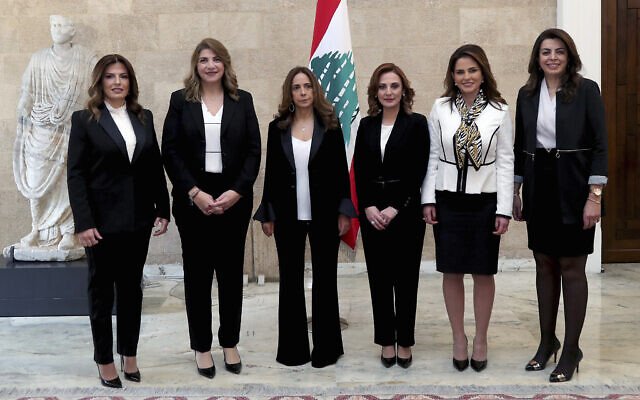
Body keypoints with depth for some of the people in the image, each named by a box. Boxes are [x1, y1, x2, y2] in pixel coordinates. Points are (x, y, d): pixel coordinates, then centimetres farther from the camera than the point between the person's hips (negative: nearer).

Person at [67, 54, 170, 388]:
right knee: (101, 291, 9)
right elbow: (75, 174, -8)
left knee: (132, 288, 12)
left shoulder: (144, 118, 7)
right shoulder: (84, 120, -4)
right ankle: (105, 360, 21)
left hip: (138, 220, 4)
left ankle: (129, 355, 26)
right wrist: (83, 223, -15)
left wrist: (162, 210, 4)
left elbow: (155, 168, 9)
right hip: (103, 220, -3)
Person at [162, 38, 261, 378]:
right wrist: (195, 193, -13)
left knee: (231, 271, 8)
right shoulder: (180, 100, 2)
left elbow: (254, 151, 1)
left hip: (234, 198, 1)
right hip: (193, 200, -1)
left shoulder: (242, 101, 6)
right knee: (197, 273, 6)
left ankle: (230, 343, 22)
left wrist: (236, 191, -12)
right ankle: (201, 347, 18)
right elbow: (170, 152, -3)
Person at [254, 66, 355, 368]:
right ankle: (293, 347, 18)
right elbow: (271, 173, 6)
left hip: (323, 213, -1)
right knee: (290, 278, 8)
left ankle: (326, 346, 18)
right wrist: (267, 214, 4)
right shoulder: (278, 127, 5)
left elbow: (341, 170, 1)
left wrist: (344, 210, -4)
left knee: (325, 277, 7)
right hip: (288, 215, 2)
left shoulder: (329, 125, 1)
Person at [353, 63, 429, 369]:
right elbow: (359, 171, 6)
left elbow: (418, 172, -7)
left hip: (405, 211, -3)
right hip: (372, 212, 3)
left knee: (405, 277, 3)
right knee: (379, 278, 7)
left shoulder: (416, 123, -1)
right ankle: (386, 341, 18)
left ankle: (405, 341, 15)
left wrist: (395, 208, -13)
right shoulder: (366, 125, 9)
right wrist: (368, 207, -7)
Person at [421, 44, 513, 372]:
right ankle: (458, 338, 23)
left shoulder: (499, 111, -2)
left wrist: (504, 209, -6)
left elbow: (506, 161, -2)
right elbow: (432, 156, 4)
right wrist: (428, 199, -1)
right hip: (447, 200, 1)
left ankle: (480, 339, 23)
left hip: (484, 201, -1)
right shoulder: (440, 108, 1)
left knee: (483, 273, 7)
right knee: (452, 272, 7)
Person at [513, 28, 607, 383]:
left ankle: (571, 349, 11)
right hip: (538, 187, 4)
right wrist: (515, 192, 10)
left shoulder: (586, 90, -5)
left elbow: (599, 145, -7)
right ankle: (547, 340, 25)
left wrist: (595, 196, -14)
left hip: (573, 188, -4)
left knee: (571, 268, 1)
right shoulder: (527, 94, 7)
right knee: (544, 264, 11)